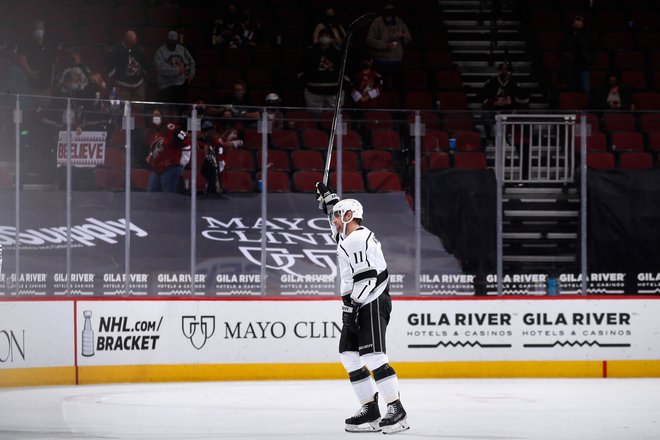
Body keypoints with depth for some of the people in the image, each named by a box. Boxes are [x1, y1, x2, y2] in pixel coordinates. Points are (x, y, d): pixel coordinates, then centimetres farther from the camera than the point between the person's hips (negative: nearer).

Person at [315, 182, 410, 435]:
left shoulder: (358, 239, -14)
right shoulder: (348, 237, 18)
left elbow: (365, 277, -22)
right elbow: (338, 220, 42)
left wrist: (351, 305, -23)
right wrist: (327, 197, 44)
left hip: (373, 303, -11)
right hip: (360, 305, 11)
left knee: (372, 356, -19)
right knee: (349, 354, 7)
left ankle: (397, 411, -21)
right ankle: (370, 410, 6)